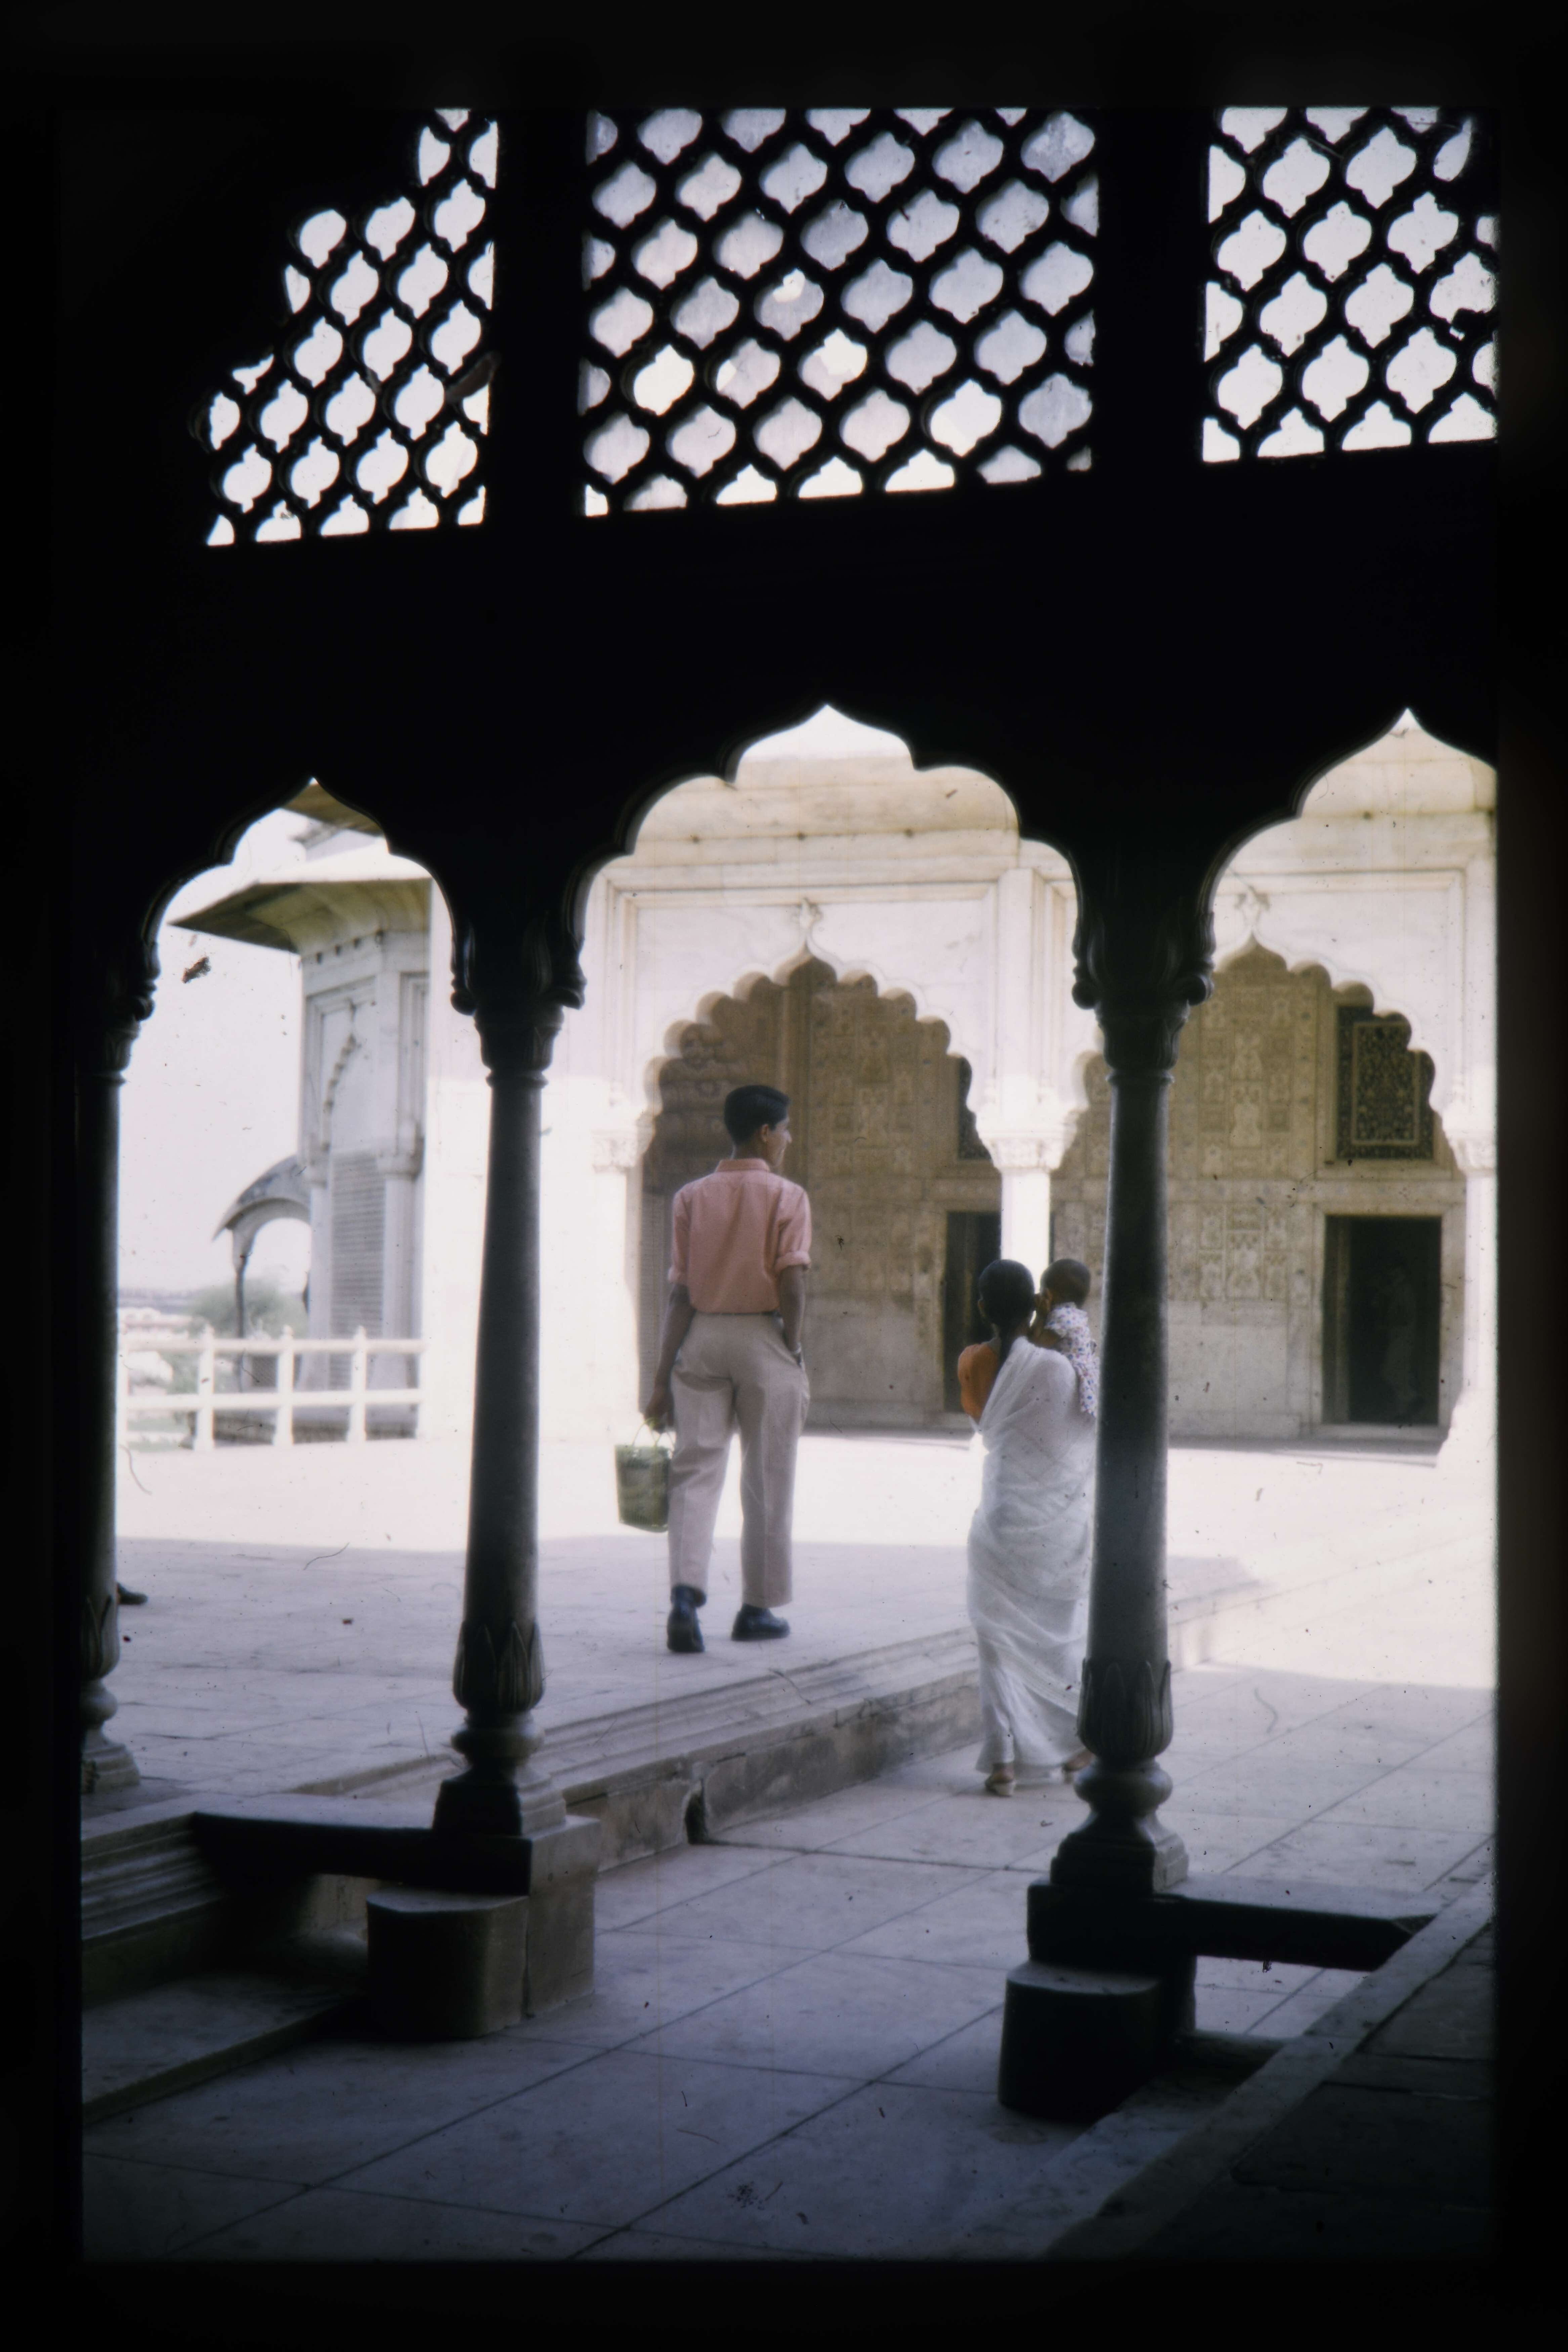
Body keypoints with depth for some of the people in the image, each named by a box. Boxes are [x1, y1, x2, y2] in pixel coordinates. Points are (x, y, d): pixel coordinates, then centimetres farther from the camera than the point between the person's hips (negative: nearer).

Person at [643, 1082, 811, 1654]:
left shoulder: (692, 1197, 6)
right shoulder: (787, 1198, -4)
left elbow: (680, 1293, 2)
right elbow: (792, 1285, -13)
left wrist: (663, 1378, 3)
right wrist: (792, 1352, 0)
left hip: (702, 1338, 3)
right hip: (763, 1337, -3)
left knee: (695, 1471, 1)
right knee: (766, 1481, 8)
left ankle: (685, 1595, -17)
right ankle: (757, 1608, 15)